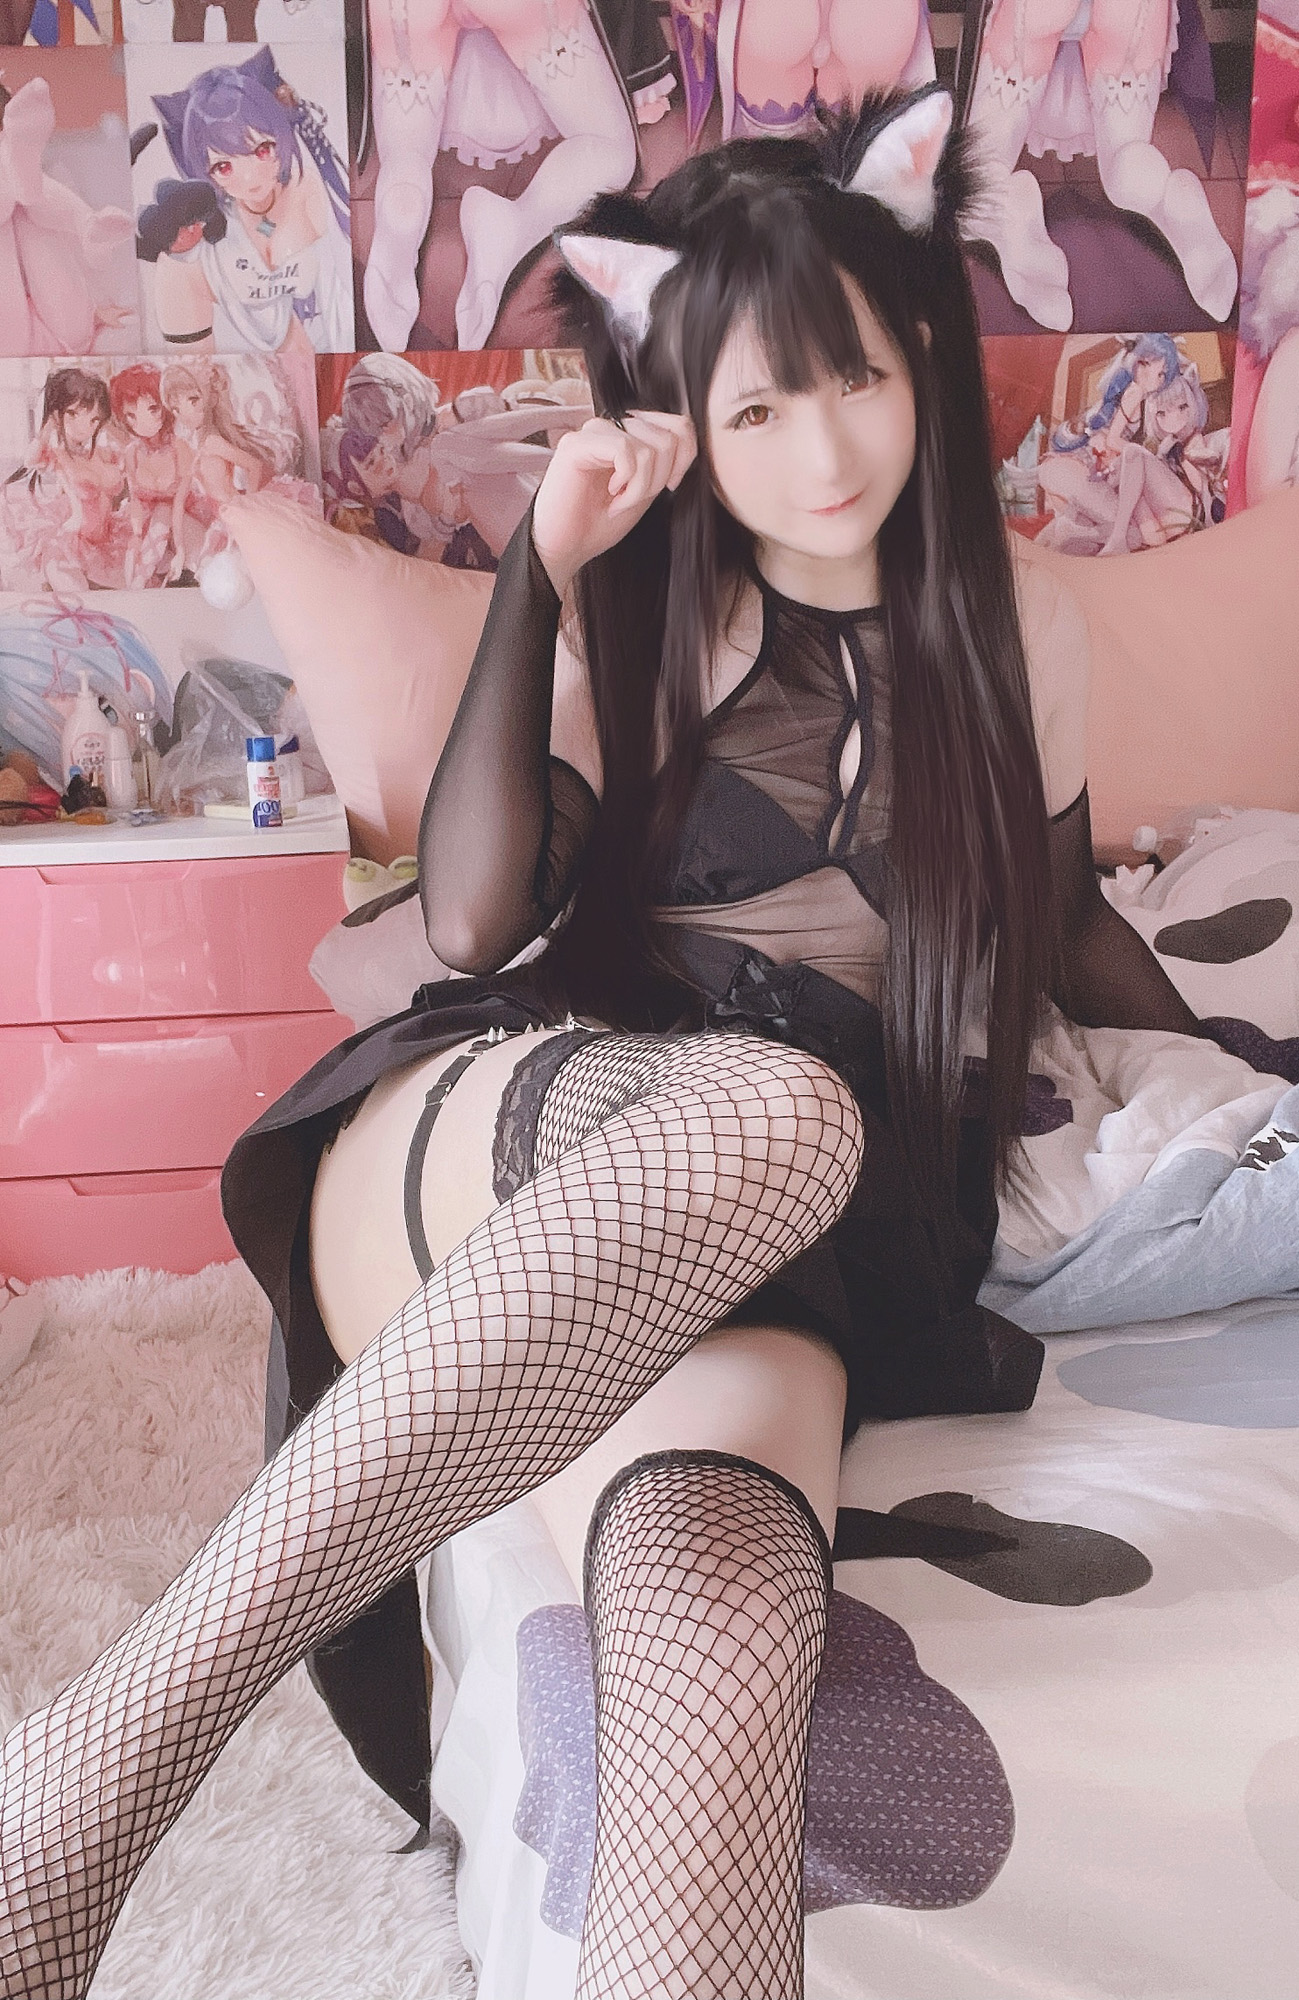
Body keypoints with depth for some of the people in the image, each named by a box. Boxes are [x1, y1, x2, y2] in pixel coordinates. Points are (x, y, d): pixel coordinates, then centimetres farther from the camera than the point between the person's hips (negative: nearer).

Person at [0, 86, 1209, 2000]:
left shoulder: (1022, 645, 18)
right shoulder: (650, 618, 13)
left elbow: (1063, 915, 34)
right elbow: (475, 918, -1)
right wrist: (541, 577, -2)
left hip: (804, 1248, 1)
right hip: (512, 1127, -1)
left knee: (721, 1605, -37)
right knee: (770, 1108, -42)